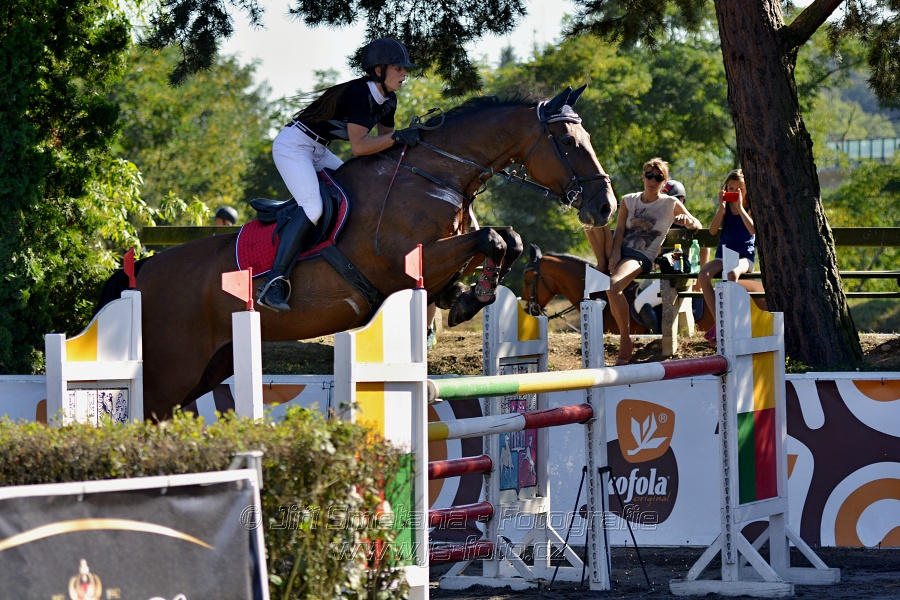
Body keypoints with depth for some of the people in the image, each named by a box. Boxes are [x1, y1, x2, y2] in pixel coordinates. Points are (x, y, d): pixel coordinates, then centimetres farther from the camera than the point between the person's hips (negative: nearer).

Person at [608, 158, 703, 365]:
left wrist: (687, 221, -14)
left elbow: (697, 225, 11)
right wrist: (615, 253, -9)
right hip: (622, 250, 6)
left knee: (613, 286, -32)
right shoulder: (629, 200, 18)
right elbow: (620, 230, 9)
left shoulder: (671, 204, 9)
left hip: (642, 258, -6)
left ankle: (625, 340, -21)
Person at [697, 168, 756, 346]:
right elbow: (713, 230, -2)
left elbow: (753, 229, -17)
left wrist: (740, 207, -19)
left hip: (745, 256, -4)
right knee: (704, 274, -28)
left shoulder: (751, 208, 2)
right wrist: (721, 207, -11)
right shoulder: (726, 207, 11)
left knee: (732, 273, -39)